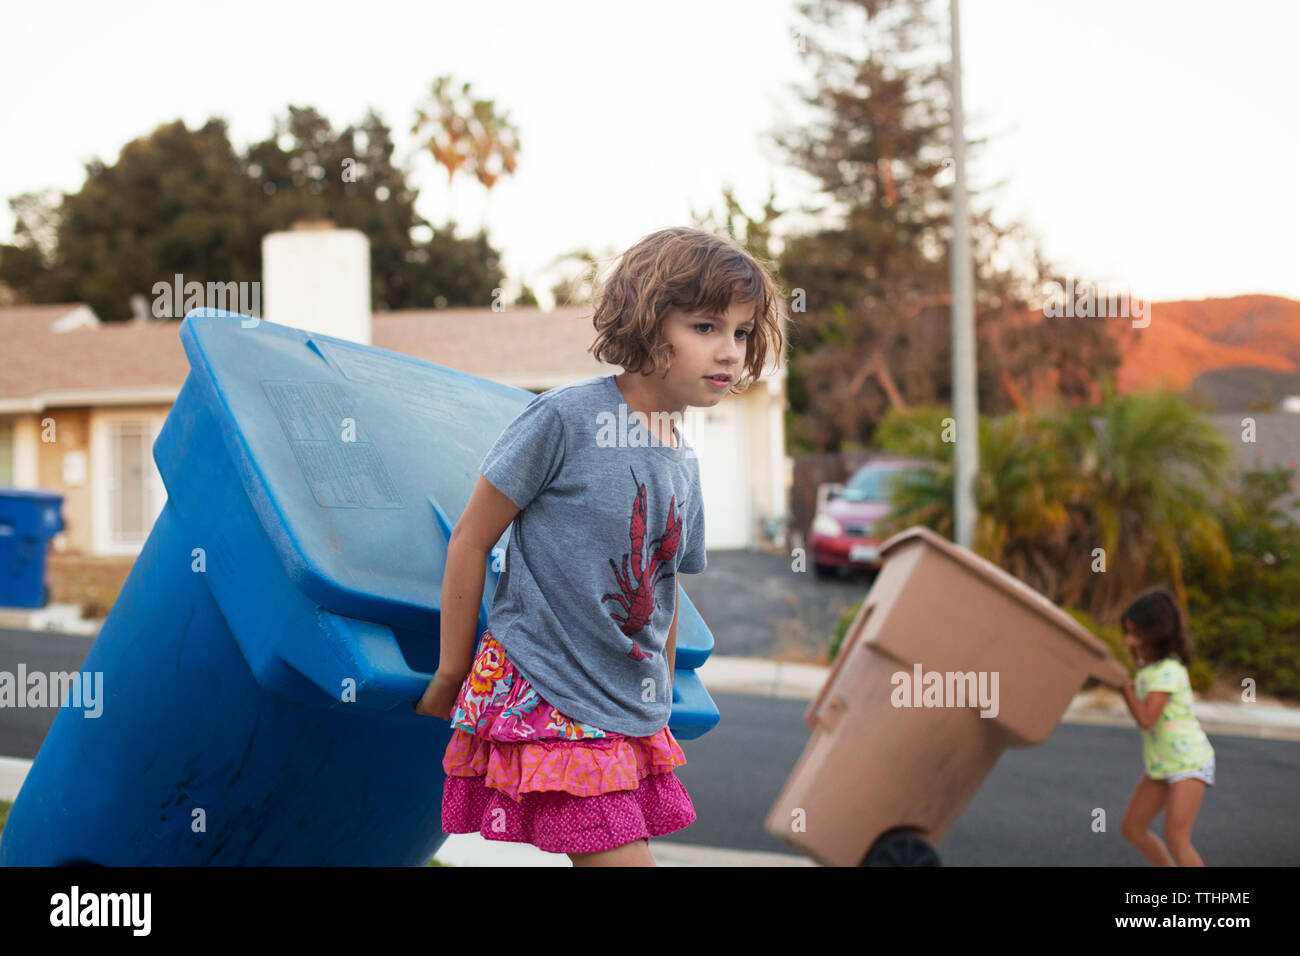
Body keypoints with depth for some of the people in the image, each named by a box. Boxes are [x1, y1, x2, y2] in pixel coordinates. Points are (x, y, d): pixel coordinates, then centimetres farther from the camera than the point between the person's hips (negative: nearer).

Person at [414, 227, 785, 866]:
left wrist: (661, 712, 24)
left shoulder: (684, 465, 8)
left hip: (632, 717, 7)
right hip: (544, 694, -7)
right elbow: (470, 539, -7)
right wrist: (451, 676, -1)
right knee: (620, 856, -11)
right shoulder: (566, 417, -12)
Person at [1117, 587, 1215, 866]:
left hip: (1189, 761, -9)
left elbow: (1146, 718, -28)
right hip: (1162, 763, 9)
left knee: (1176, 838, -17)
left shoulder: (1168, 670, -22)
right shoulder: (1150, 664, 5)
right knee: (1132, 828, 11)